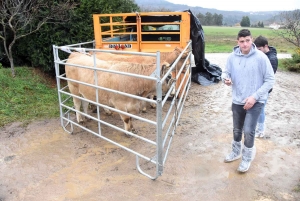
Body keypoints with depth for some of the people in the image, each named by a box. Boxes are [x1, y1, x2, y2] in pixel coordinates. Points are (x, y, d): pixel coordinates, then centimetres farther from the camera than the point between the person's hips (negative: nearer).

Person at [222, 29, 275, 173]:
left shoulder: (261, 57, -14)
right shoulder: (232, 57, -5)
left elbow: (270, 80, -11)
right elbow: (226, 72, 8)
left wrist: (254, 96, -18)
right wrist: (226, 79, -17)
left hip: (255, 102, -4)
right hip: (237, 101, 4)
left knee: (248, 131, -8)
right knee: (237, 130, 18)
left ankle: (247, 158, 18)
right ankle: (236, 152, 43)